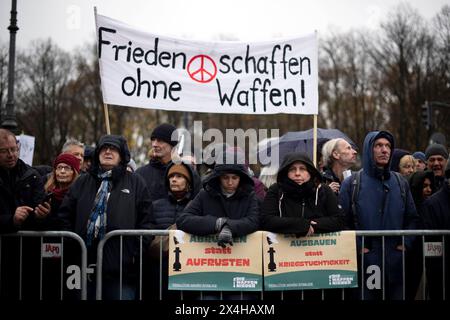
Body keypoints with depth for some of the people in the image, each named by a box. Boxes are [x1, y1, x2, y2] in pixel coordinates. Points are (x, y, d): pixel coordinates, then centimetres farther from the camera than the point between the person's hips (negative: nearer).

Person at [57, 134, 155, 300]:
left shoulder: (136, 183, 10)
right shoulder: (82, 182, 16)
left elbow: (146, 221, 4)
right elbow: (65, 215, 14)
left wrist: (138, 253, -5)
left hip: (121, 267, -2)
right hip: (85, 263, 2)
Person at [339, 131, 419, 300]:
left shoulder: (400, 183, 12)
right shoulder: (352, 184, 1)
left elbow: (412, 218, 15)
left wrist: (406, 243, 1)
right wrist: (356, 247, -11)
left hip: (395, 262, 3)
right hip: (364, 262, -3)